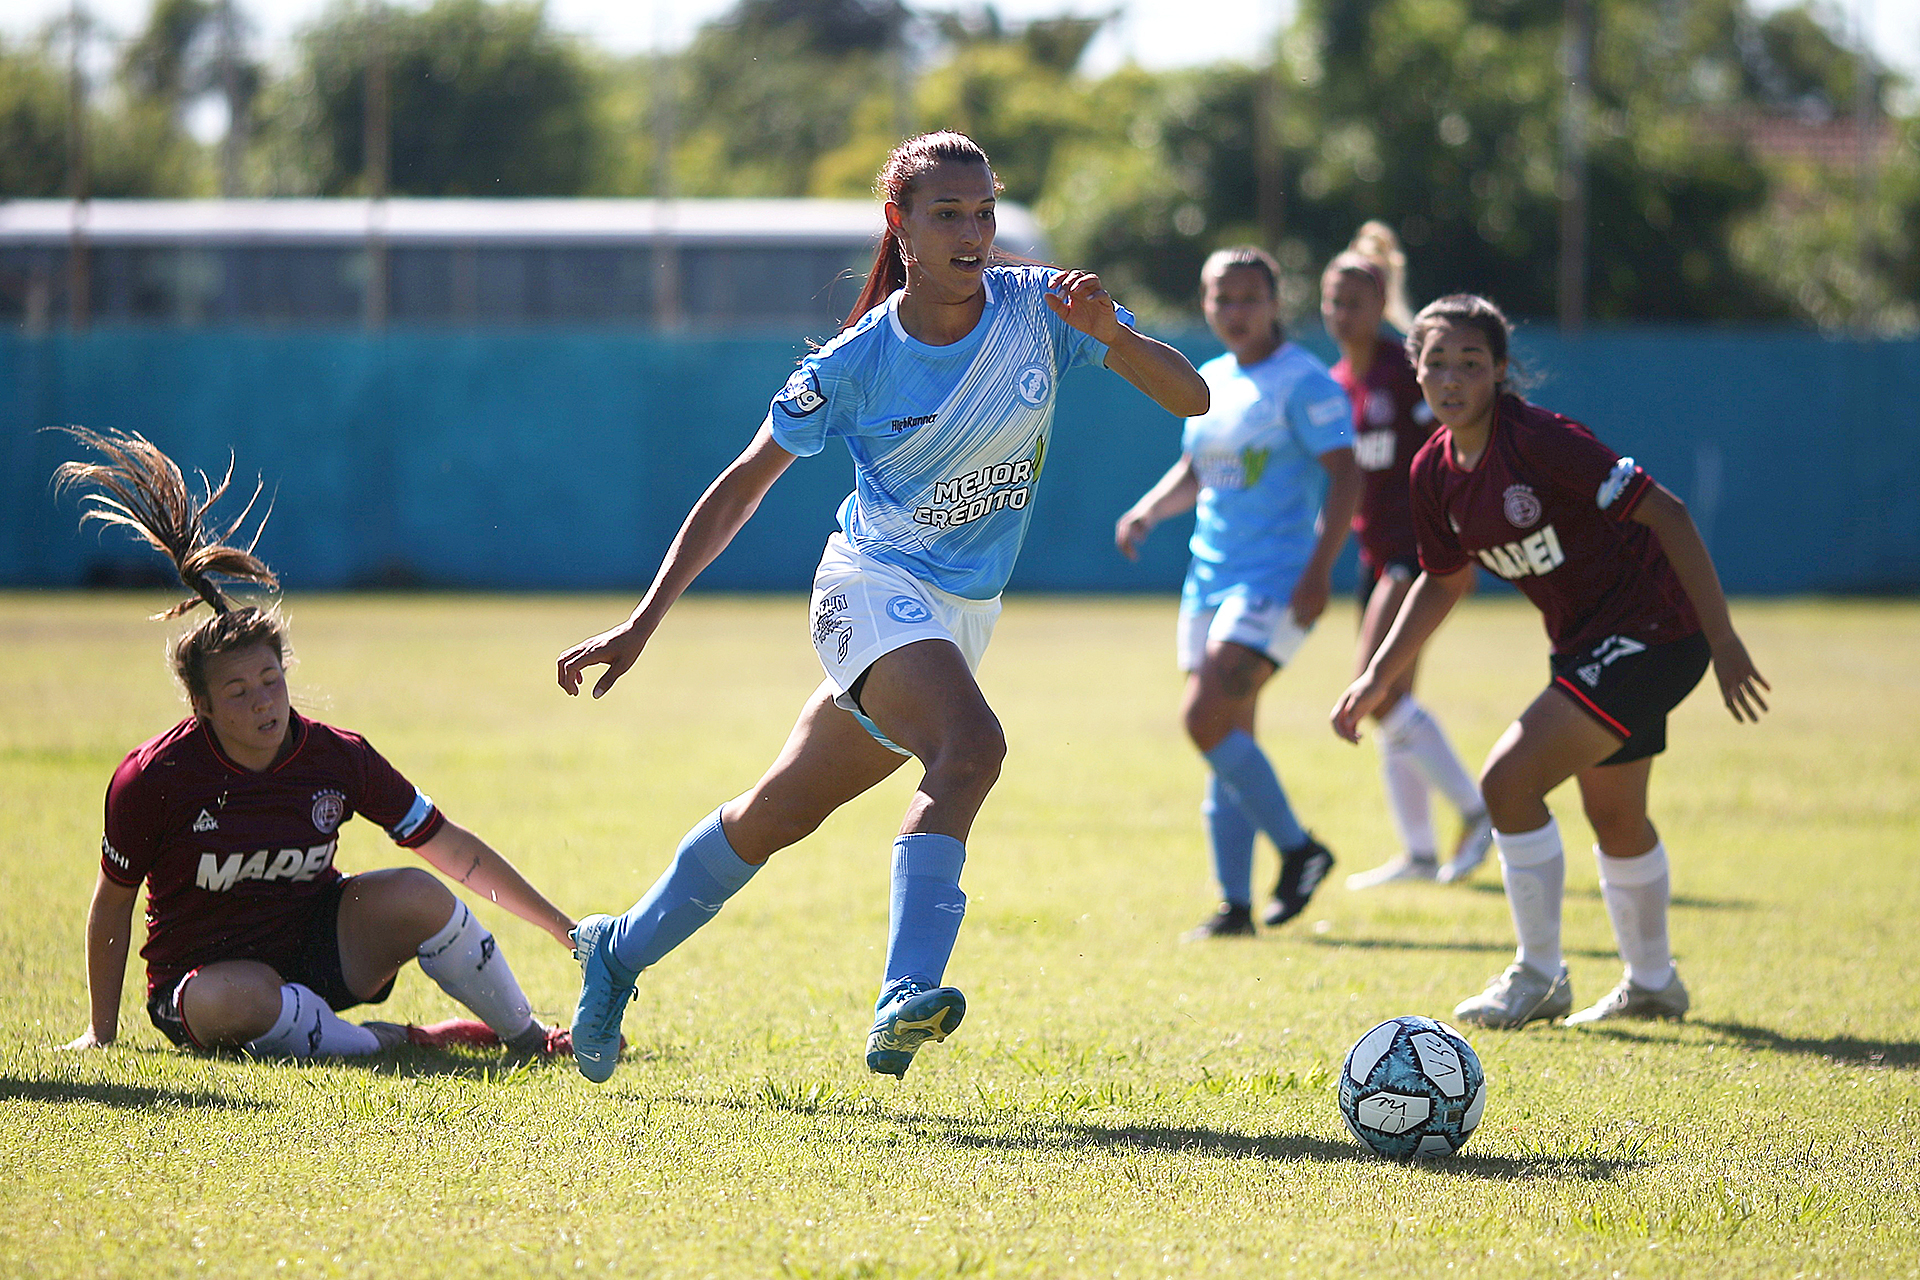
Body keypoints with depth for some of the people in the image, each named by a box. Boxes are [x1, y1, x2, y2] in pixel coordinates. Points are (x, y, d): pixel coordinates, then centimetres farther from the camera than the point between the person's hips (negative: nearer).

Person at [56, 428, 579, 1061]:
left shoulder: (337, 757, -9)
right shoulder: (150, 778, -16)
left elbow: (457, 852, -3)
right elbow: (113, 902, -2)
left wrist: (566, 929, -4)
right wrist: (100, 1032, 3)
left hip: (318, 948, 3)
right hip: (202, 976, -3)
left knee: (417, 894, -25)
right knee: (234, 1000, -40)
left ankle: (528, 1040, -7)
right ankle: (397, 1043, -23)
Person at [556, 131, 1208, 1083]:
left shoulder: (1038, 308, -8)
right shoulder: (858, 361, -14)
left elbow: (1190, 397, -9)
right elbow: (743, 486, -6)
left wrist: (1113, 337, -30)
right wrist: (640, 626, -9)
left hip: (964, 612, 5)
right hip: (874, 587, -5)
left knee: (783, 809, 15)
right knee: (970, 746, -33)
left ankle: (619, 951, 34)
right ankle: (906, 996, -40)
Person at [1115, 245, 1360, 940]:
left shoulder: (1304, 381, -7)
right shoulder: (1209, 382, 15)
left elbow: (1345, 476, -13)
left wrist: (1318, 568, -23)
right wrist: (1148, 510, 8)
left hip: (1277, 579, -8)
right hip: (1209, 579, 8)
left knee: (1206, 717, -20)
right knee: (1226, 740, 5)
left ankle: (1298, 848, -5)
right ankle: (1234, 904, 9)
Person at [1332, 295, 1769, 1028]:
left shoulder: (1540, 440, -24)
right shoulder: (1436, 472, -1)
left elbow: (1666, 515, -23)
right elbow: (1443, 581, 16)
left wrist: (1722, 640, -23)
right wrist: (1377, 679, 10)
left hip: (1649, 633, -9)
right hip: (1585, 643, 9)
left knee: (1510, 781, -15)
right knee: (1615, 820, 22)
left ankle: (1540, 979, 0)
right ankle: (1652, 983, 43)